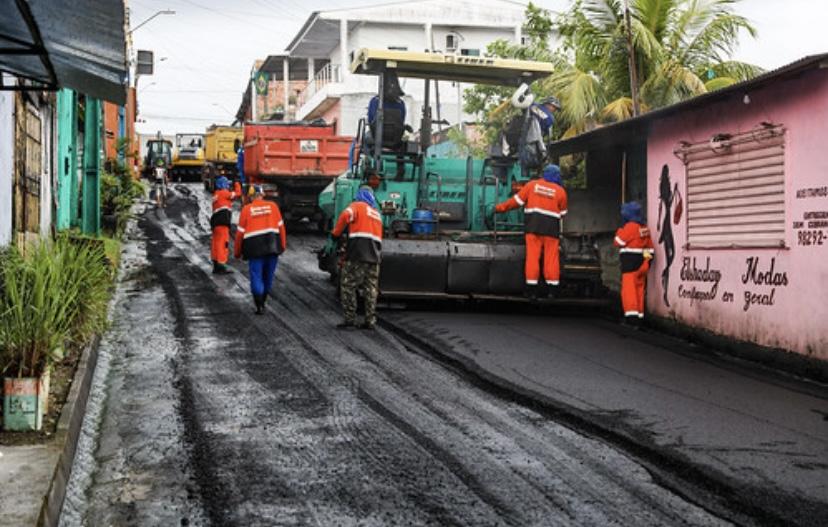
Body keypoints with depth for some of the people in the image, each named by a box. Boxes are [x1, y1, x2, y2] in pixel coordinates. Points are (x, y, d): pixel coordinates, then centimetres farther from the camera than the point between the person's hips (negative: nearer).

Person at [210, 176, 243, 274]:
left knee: (216, 243, 12)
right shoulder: (223, 193, -4)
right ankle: (221, 265, -13)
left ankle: (216, 266, 17)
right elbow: (237, 194, -1)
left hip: (215, 222, 10)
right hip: (222, 222, -10)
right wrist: (237, 184, 14)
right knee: (223, 242, -10)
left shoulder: (216, 194, 23)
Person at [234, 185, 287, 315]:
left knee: (256, 276, 3)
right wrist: (283, 245, 14)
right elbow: (280, 226, 6)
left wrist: (237, 251, 13)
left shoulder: (246, 209, 3)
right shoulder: (272, 206, 7)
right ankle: (263, 301, 26)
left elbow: (240, 231, 4)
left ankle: (259, 306, -3)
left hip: (254, 246, -2)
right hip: (272, 244, 2)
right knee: (268, 275, 15)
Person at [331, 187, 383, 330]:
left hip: (358, 254, -6)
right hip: (374, 255, 6)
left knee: (348, 285, -1)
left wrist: (335, 233, -4)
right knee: (370, 288, 8)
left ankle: (349, 318, -6)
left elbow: (345, 216, -15)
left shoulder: (357, 206, 3)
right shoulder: (376, 213, 25)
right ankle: (370, 321, 6)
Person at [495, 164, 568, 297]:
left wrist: (500, 207, 14)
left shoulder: (532, 185, 5)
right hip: (551, 227, -1)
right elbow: (562, 213, 11)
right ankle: (552, 288, 3)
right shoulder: (560, 191, 3)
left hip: (533, 226, 1)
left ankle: (532, 289, 0)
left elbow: (517, 200, 5)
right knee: (551, 258, 3)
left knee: (532, 256, 1)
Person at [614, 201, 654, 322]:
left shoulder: (630, 226, -14)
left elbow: (618, 242, -11)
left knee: (628, 288, -9)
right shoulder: (645, 228, 12)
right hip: (642, 262, 8)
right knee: (639, 288, 13)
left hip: (630, 262, -8)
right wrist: (647, 262, 19)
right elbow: (650, 248, 15)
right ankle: (639, 314, 17)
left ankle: (631, 314, -17)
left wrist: (619, 231, 6)